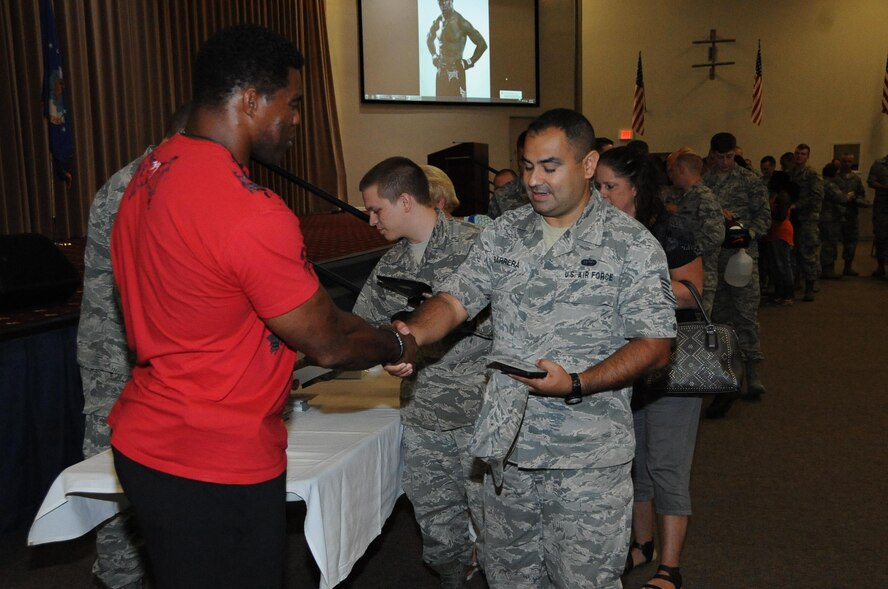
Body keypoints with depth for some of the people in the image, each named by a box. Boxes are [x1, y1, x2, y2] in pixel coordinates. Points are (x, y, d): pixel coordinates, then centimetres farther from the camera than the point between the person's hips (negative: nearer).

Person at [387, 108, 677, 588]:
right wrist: (412, 332, -21)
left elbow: (654, 346, -9)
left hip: (587, 460, -4)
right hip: (506, 446, 5)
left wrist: (576, 384, -23)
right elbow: (455, 300, 1)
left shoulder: (632, 245, -7)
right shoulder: (503, 234, 6)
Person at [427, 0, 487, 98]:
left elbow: (482, 44, -13)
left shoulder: (460, 22, -13)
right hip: (440, 71, 7)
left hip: (455, 72, -7)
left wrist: (470, 62, -8)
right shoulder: (437, 22, 7)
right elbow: (429, 39, 30)